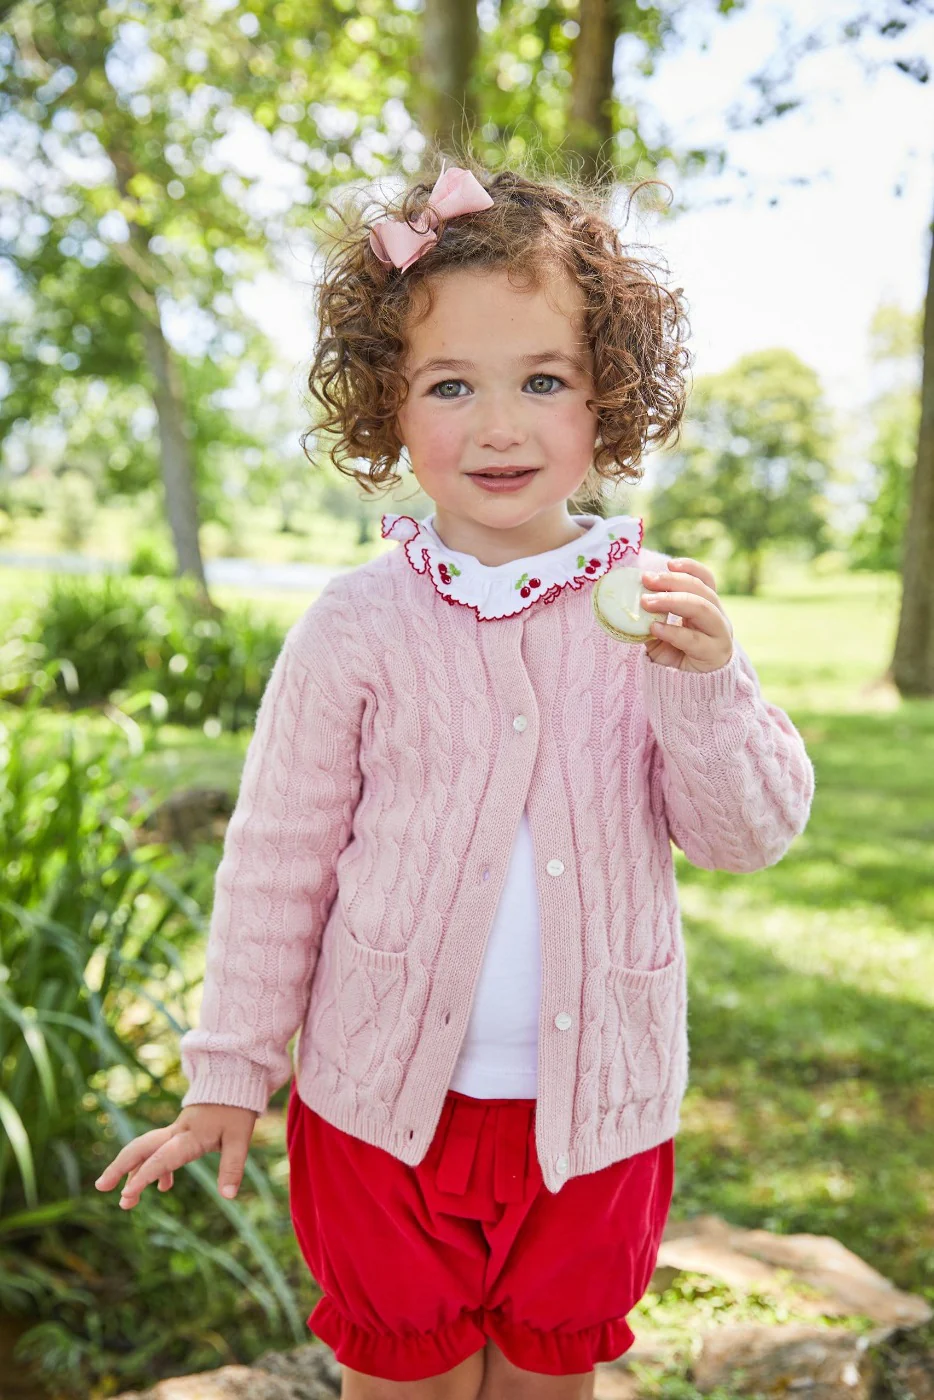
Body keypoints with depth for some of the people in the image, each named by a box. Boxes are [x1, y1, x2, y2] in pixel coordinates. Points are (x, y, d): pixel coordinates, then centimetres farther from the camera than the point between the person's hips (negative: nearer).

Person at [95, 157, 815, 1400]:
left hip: (595, 1110, 2)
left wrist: (704, 687, -23)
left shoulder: (662, 608, -7)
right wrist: (229, 1077, 3)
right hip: (388, 1107, -1)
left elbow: (750, 835, -4)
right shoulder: (358, 627, -12)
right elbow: (276, 861, -3)